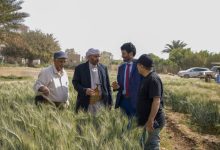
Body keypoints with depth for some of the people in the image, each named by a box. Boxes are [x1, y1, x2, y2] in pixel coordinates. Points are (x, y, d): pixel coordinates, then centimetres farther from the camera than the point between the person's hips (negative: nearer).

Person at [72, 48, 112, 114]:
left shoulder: (103, 68, 8)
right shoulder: (80, 68, 0)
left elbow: (107, 85, 10)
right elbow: (75, 83, 0)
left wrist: (110, 102, 7)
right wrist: (85, 90, -19)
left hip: (101, 102, 2)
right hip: (86, 103, -2)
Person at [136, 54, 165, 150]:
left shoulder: (153, 79, -19)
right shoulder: (147, 78, 10)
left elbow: (156, 101, -25)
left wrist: (150, 120, -27)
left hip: (153, 120, -10)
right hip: (147, 119, 10)